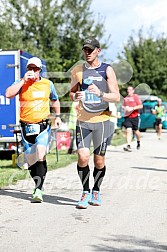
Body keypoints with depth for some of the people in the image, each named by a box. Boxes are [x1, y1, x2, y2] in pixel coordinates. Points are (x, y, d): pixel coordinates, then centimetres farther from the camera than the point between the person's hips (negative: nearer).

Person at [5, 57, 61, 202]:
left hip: (43, 126, -1)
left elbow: (55, 100, 25)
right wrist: (24, 80, -18)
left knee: (41, 156, -21)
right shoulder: (21, 83, 1)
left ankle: (38, 190, -22)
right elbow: (8, 94, -19)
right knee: (30, 160, 9)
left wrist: (57, 116, 18)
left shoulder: (48, 84, 7)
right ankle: (38, 185, 30)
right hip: (26, 127, 1)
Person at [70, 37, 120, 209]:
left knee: (99, 160, 4)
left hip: (102, 121, -1)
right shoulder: (77, 70, 7)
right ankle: (85, 193, 5)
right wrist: (75, 96, -5)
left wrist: (100, 93, -23)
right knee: (83, 157, -13)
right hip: (83, 121, 1)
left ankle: (96, 191, 26)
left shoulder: (107, 70, 0)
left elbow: (116, 97, -5)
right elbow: (71, 92, 19)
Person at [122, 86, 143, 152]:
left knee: (136, 131, 10)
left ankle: (138, 142, 39)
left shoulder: (136, 97, -1)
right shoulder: (125, 98, 13)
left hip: (134, 117, -3)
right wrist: (124, 108, 2)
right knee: (128, 130, -11)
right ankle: (128, 146, -18)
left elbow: (141, 106, -7)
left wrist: (133, 108, -17)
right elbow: (123, 106, 26)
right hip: (127, 117, 3)